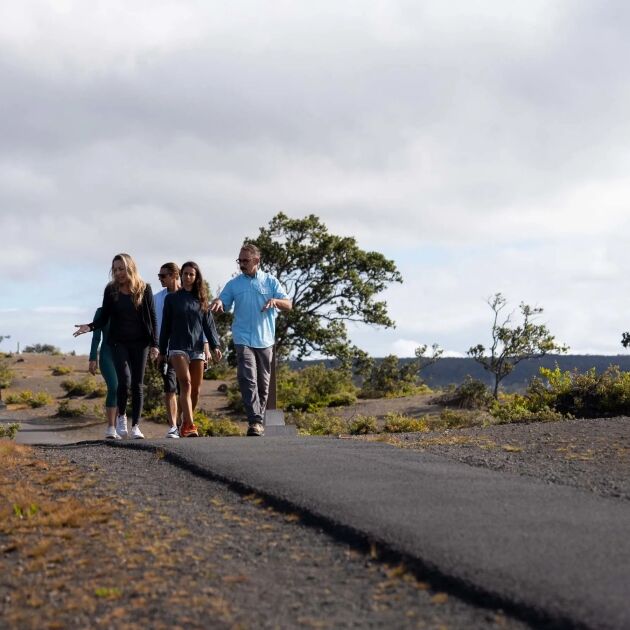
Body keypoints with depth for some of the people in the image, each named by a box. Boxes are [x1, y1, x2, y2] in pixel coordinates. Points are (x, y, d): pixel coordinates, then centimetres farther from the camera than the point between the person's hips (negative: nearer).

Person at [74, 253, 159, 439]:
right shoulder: (111, 290, 1)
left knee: (137, 384, 1)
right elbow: (104, 318, 4)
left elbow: (152, 318, 1)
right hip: (119, 342, 0)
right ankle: (121, 416, 6)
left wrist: (154, 344, -5)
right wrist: (90, 326, -16)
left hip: (140, 342, 0)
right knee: (124, 379, -17)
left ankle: (135, 426, 8)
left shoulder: (144, 289, -1)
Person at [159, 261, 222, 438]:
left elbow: (209, 324, 9)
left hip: (197, 348, 3)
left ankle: (186, 425, 16)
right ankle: (190, 425, -29)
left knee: (196, 390, 3)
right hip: (178, 348, -3)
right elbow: (165, 326, 9)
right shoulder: (171, 298, 8)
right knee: (185, 383, -20)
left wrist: (215, 346, -3)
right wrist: (162, 351, 8)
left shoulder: (201, 300, 13)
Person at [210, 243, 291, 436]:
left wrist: (275, 301, -20)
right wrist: (217, 302, -16)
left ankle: (260, 421, 21)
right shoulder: (234, 284, 8)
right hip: (243, 340, -1)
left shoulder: (271, 282, 7)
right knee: (247, 379, -18)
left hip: (265, 340, 1)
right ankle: (255, 421, -23)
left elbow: (288, 305, 1)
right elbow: (222, 305, 9)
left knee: (263, 383, 9)